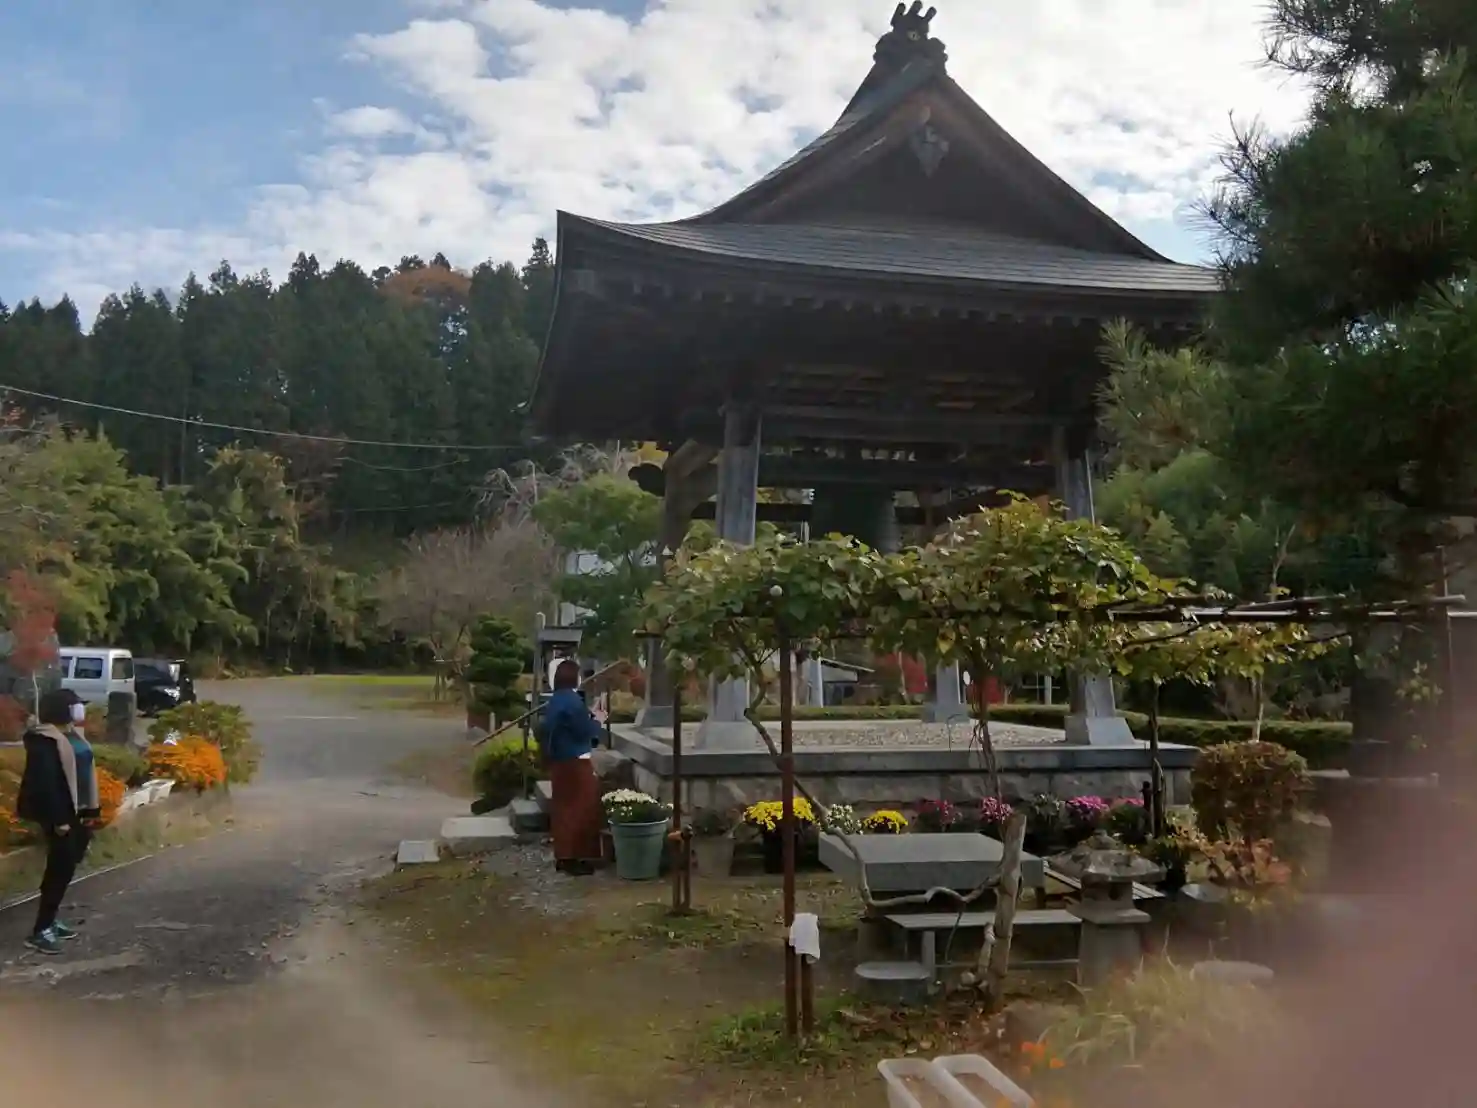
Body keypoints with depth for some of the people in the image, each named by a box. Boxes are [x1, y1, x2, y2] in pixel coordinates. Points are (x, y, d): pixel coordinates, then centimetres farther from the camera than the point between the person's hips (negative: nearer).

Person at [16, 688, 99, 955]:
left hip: (77, 812, 9)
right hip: (59, 814, -9)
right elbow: (45, 782, -21)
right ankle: (40, 930, 1)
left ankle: (50, 920, 25)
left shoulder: (73, 734, 12)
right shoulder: (45, 740, -16)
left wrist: (91, 811, 13)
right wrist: (58, 819, -22)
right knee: (61, 868, -7)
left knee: (66, 867, 14)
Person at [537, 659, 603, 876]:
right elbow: (584, 731, -18)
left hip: (559, 760, 9)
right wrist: (596, 720, -2)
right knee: (580, 809, -2)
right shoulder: (572, 700, -18)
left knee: (563, 806, 14)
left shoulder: (555, 700, 10)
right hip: (575, 761, -9)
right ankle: (573, 858, 0)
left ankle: (563, 856, 20)